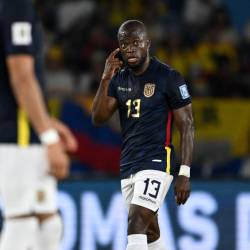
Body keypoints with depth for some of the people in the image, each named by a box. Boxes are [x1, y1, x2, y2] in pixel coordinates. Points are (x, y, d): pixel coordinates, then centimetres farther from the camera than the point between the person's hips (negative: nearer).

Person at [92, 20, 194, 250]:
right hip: (128, 165, 7)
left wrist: (185, 173, -13)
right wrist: (106, 78, -8)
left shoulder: (168, 78, -8)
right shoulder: (119, 79, 9)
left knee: (136, 224, -20)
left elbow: (187, 127, -7)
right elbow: (98, 119, 3)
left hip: (156, 162, -7)